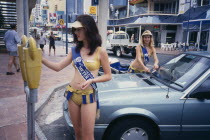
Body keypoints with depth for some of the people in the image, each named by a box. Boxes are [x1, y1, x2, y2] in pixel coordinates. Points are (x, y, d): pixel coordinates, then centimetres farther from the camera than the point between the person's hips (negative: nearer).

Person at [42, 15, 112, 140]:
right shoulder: (74, 50, 4)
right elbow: (58, 67, 4)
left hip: (88, 96, -4)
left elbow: (108, 76, -5)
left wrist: (91, 80, -20)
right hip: (72, 94, 5)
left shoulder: (100, 51, -9)